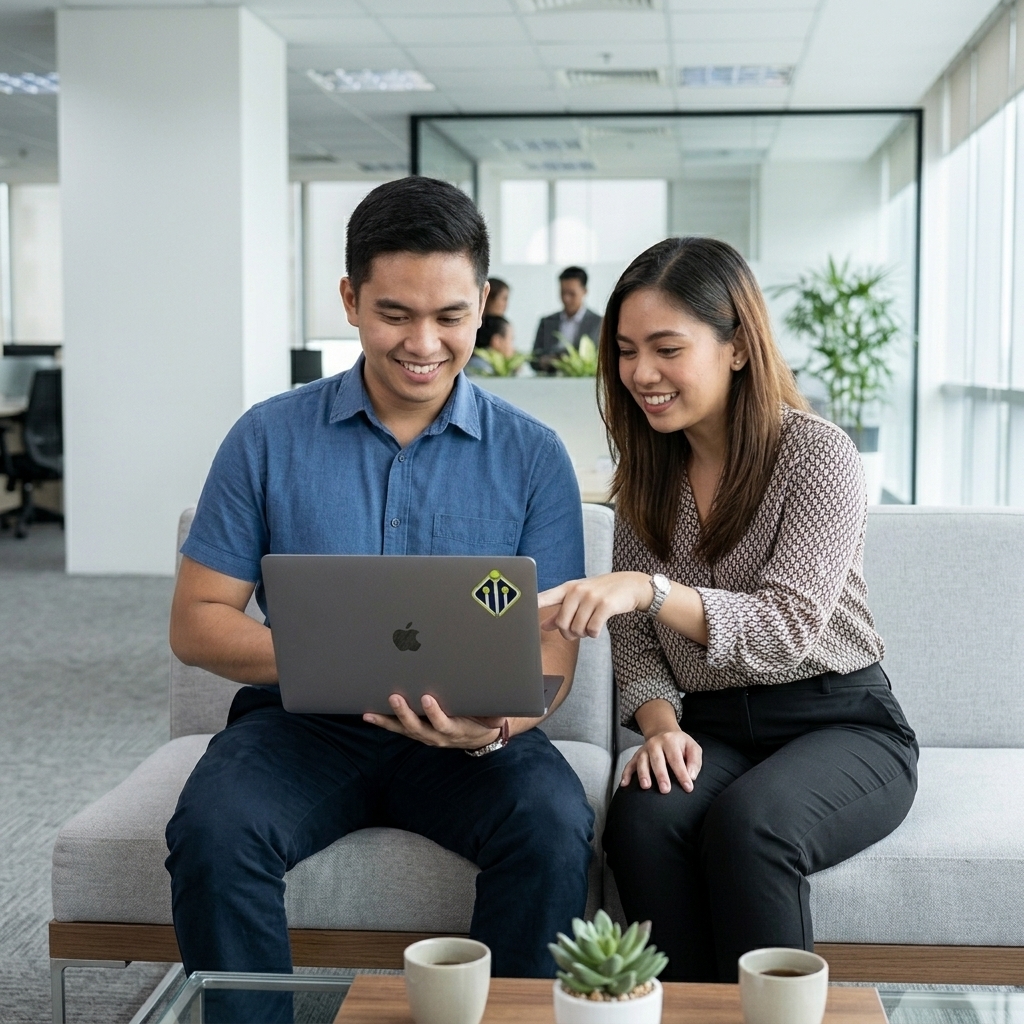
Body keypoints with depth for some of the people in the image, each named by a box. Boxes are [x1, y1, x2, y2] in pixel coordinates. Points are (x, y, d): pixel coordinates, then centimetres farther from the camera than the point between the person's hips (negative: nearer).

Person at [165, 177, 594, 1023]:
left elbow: (552, 651, -1)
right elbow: (196, 623, 2)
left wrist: (497, 722, -25)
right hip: (304, 725, 0)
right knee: (214, 828, -29)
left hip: (471, 735, 0)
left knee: (555, 826, -28)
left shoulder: (533, 457, 2)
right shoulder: (270, 438, 2)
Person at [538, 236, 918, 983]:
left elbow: (788, 627, -22)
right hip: (708, 727, 4)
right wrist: (661, 725, -12)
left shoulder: (816, 454, -10)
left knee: (746, 822, -35)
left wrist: (649, 589, -37)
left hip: (839, 724, -4)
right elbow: (635, 637, 9)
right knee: (643, 819, -29)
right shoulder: (647, 471, 7)